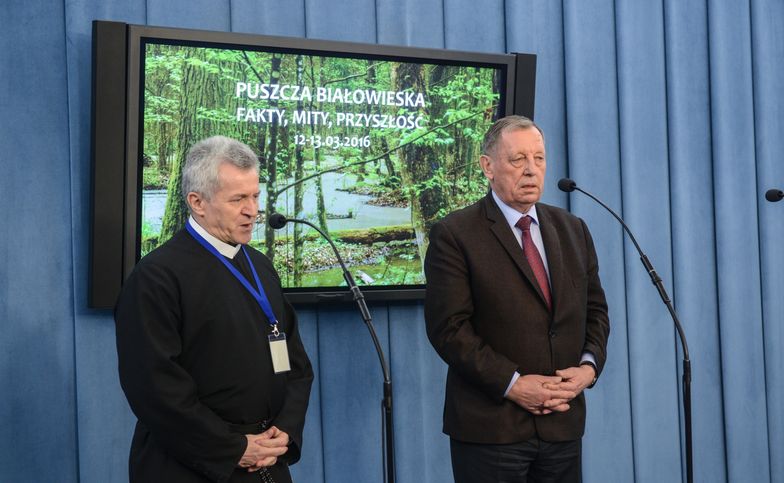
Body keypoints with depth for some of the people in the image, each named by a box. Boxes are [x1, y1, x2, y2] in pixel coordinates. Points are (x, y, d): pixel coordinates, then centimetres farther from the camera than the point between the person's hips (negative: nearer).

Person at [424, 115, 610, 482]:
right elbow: (449, 328, -13)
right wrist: (512, 384, -17)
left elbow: (595, 309, 15)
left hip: (563, 423, 5)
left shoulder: (572, 230, 12)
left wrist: (589, 366, -3)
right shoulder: (454, 235, -7)